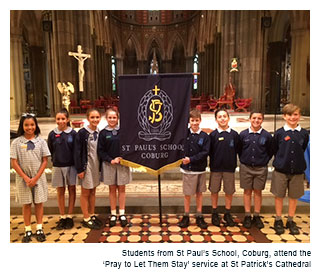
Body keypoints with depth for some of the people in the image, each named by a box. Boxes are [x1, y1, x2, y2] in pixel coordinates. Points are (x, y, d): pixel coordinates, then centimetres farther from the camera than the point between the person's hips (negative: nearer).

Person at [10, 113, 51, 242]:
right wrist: (26, 178, -11)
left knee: (39, 202, 8)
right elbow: (14, 163, -5)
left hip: (39, 177, 0)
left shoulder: (41, 141, -1)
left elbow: (45, 161, -2)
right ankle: (28, 230, 20)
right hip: (23, 178, 0)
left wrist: (36, 178, -10)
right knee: (26, 204, 10)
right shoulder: (16, 142, -3)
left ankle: (39, 229, 20)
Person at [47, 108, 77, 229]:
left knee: (72, 190, 7)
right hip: (58, 166, 1)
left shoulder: (73, 133, -5)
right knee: (60, 191, 9)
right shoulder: (52, 134, -1)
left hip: (71, 166, -1)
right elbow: (50, 151, 6)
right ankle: (62, 217, 21)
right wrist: (55, 160, 1)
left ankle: (69, 216, 18)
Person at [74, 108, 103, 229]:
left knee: (93, 192, 15)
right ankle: (86, 219, 17)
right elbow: (77, 152, -13)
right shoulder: (82, 133, -12)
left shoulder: (99, 132, 4)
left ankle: (92, 215, 28)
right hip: (86, 166, -5)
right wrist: (79, 169, -14)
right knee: (85, 193, 7)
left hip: (96, 165, 5)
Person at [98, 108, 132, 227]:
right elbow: (100, 151, -1)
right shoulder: (103, 133, 0)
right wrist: (111, 160, -12)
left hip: (123, 164, 0)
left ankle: (122, 214, 18)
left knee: (121, 189, 7)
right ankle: (113, 214, 20)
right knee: (112, 189, 10)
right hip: (108, 164, 1)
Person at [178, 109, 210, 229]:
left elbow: (205, 153, -10)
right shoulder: (184, 133, -1)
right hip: (187, 169, 0)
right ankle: (186, 216, 22)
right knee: (187, 194, 7)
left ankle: (199, 217, 24)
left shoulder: (205, 136, -4)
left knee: (199, 193, 12)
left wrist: (191, 159, -17)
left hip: (200, 169, 0)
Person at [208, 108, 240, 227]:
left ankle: (228, 214, 25)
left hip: (229, 168, 1)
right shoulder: (213, 135, -3)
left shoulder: (234, 134, 0)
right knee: (214, 191, 8)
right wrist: (214, 161, -6)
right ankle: (215, 214, 24)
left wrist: (233, 163, 0)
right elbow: (209, 151, -1)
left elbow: (237, 150, 5)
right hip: (215, 168, -1)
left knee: (229, 191, 9)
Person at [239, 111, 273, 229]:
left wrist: (264, 161, 1)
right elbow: (239, 150, 6)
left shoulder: (267, 135, -3)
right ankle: (247, 216, 17)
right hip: (246, 167, 0)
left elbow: (270, 152, 6)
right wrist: (243, 161, 3)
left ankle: (257, 216, 20)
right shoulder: (243, 134, -2)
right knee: (247, 191, 7)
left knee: (258, 191, 9)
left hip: (261, 169, 0)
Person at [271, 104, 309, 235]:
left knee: (294, 196, 12)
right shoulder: (279, 133, -6)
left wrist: (298, 163, 9)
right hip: (280, 170, -2)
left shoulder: (304, 134, -1)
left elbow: (302, 150, 11)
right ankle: (278, 220, 24)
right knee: (279, 196, 7)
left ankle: (290, 221, 28)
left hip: (297, 171, 2)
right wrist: (281, 161, 7)